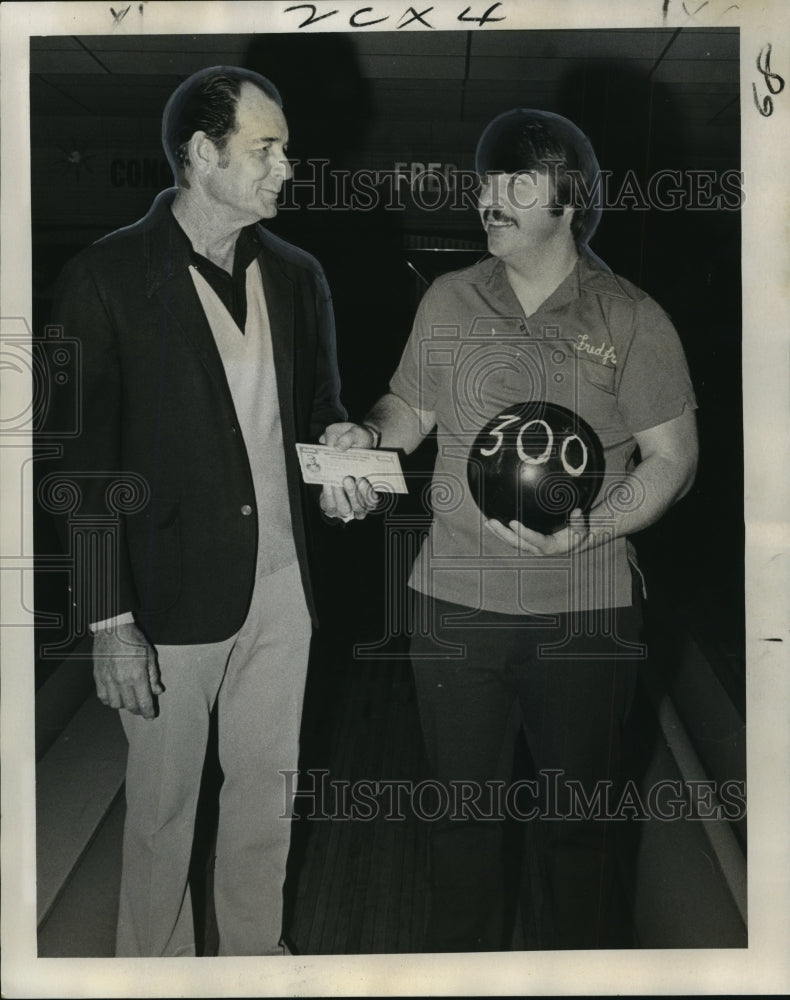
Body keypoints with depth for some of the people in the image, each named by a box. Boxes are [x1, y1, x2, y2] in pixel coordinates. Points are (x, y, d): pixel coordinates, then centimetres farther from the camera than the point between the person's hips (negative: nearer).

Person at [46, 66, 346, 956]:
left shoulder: (296, 275, 6)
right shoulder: (105, 277, -10)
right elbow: (84, 463, -10)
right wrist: (108, 622, -12)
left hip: (281, 582, 5)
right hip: (173, 591, -4)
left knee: (265, 787, 17)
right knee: (163, 801, 11)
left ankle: (256, 952, 36)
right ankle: (155, 964, 33)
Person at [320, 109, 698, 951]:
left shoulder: (630, 319, -2)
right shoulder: (448, 301, 7)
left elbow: (672, 456, -1)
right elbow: (411, 407, 17)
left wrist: (589, 529, -17)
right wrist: (367, 435, -6)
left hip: (584, 608, -2)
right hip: (456, 600, 3)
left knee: (575, 822, 10)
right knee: (461, 811, 14)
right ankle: (460, 960, 34)